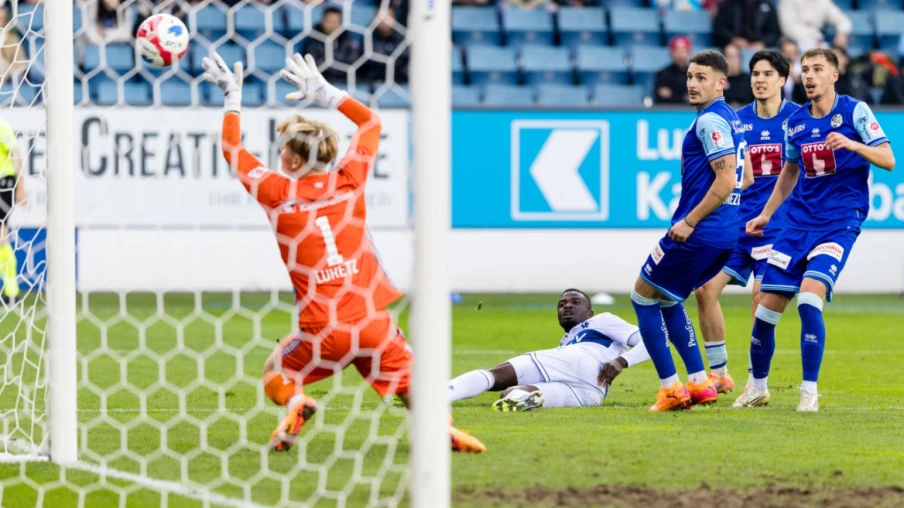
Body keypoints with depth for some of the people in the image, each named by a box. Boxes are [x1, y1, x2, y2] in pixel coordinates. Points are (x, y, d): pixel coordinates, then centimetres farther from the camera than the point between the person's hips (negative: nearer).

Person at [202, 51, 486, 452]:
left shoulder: (278, 193, 0)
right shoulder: (348, 182, 5)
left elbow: (232, 149, 14)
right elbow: (371, 121, 22)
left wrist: (233, 98, 22)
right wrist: (324, 92, 25)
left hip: (322, 330, -2)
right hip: (372, 321, 2)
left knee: (275, 377, 21)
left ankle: (296, 405, -13)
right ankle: (442, 426, -20)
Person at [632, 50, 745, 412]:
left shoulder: (710, 121, -14)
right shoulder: (731, 118, 16)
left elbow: (727, 179, -22)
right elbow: (743, 179, 24)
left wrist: (690, 221, -19)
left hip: (700, 233, -10)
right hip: (726, 235, 10)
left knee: (643, 296, 3)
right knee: (668, 300, 23)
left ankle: (670, 388, 1)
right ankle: (699, 382, 17)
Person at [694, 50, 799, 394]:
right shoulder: (736, 120, 8)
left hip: (777, 223, -4)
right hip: (736, 221, 4)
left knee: (763, 294, -15)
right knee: (705, 287, -5)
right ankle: (718, 373, 8)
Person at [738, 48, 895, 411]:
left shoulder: (855, 111, -5)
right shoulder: (795, 122, 9)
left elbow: (888, 160, -8)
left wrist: (852, 145, -25)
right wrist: (766, 214, 22)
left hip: (839, 222, -5)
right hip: (798, 222, 5)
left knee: (809, 296, -24)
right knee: (767, 306, -1)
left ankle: (809, 391, -13)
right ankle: (757, 388, 19)